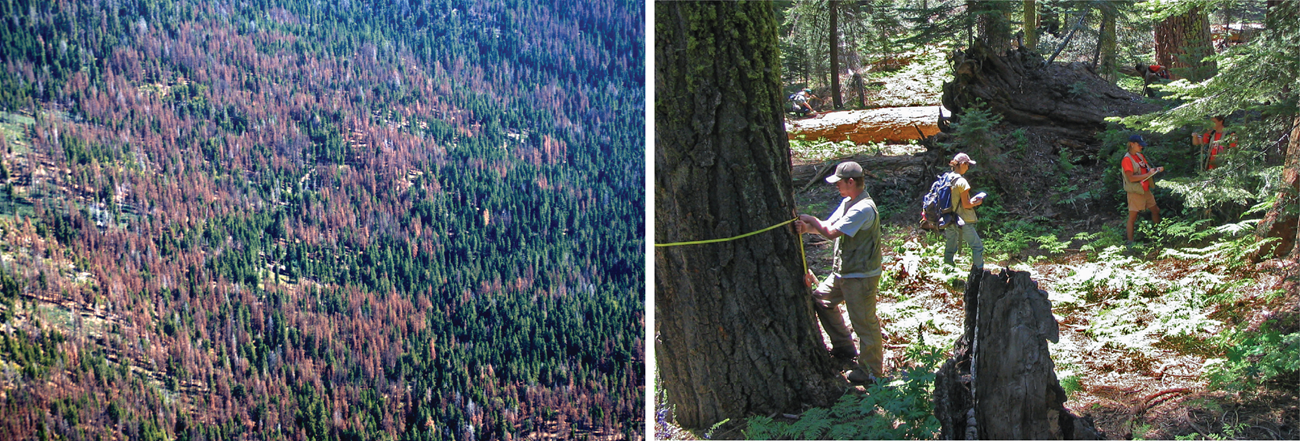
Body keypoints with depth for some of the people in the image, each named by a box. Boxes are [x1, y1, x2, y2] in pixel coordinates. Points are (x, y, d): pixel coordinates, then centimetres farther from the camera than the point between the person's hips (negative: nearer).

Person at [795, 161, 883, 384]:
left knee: (864, 322, -2)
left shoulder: (864, 209, -23)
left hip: (861, 276, -11)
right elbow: (828, 225, 6)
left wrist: (812, 220, -10)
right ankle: (844, 347, 32)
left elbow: (832, 232, -25)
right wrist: (806, 228, -13)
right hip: (842, 272, 11)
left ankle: (871, 370, 11)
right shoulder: (847, 203, 10)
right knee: (820, 299, 20)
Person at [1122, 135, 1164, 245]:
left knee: (1155, 210, 19)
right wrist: (1147, 174, -24)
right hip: (1135, 192, -9)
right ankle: (1130, 242, -1)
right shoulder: (1127, 159, -17)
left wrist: (1157, 169, -4)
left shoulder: (1140, 156, 9)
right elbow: (1131, 178, -24)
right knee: (1132, 217, -6)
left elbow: (1148, 168, 17)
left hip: (1145, 190, 9)